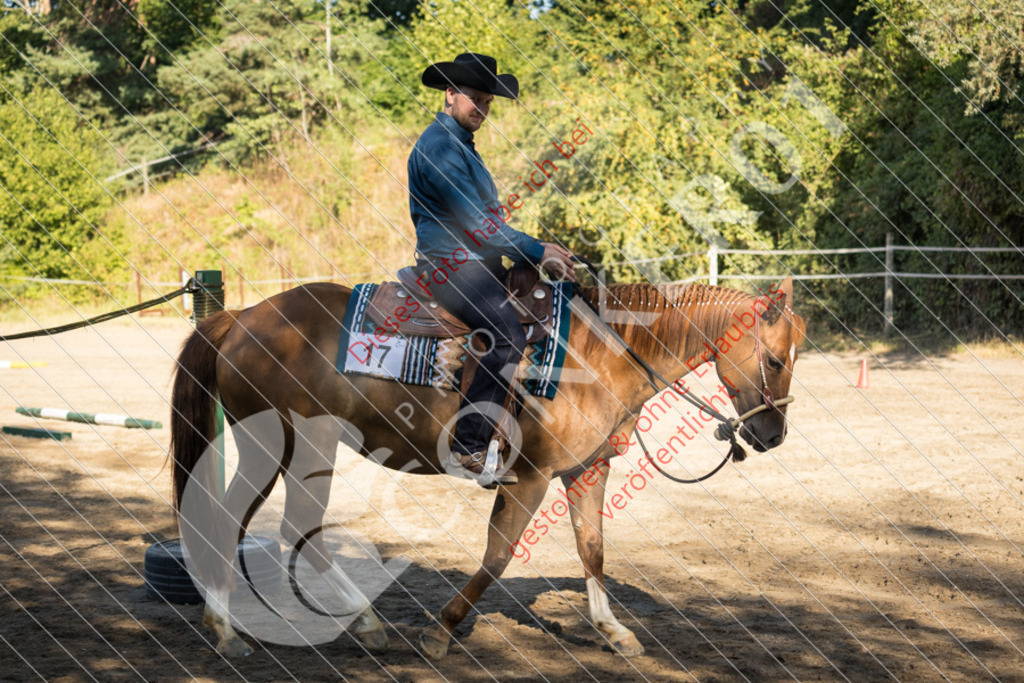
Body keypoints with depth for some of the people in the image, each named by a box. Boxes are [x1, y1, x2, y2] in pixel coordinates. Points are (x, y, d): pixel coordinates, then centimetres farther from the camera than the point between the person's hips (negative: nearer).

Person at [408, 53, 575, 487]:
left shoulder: (461, 144, 21)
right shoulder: (438, 147, -13)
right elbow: (474, 222, -18)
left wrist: (538, 249, 14)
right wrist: (537, 252, -14)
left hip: (478, 264, 10)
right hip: (449, 266, -10)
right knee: (509, 338, -27)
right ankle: (467, 449, -25)